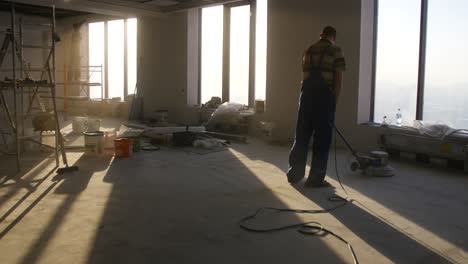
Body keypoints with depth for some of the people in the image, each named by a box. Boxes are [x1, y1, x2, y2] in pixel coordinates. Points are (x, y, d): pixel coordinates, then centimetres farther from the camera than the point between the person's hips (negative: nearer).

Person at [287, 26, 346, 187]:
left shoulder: (308, 51, 16)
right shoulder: (336, 51, -1)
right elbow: (338, 80, -5)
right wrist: (334, 102, 1)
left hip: (306, 95, 5)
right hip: (324, 97, -5)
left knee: (301, 136, 12)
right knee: (322, 139, 2)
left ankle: (295, 174, 18)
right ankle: (316, 178, 5)